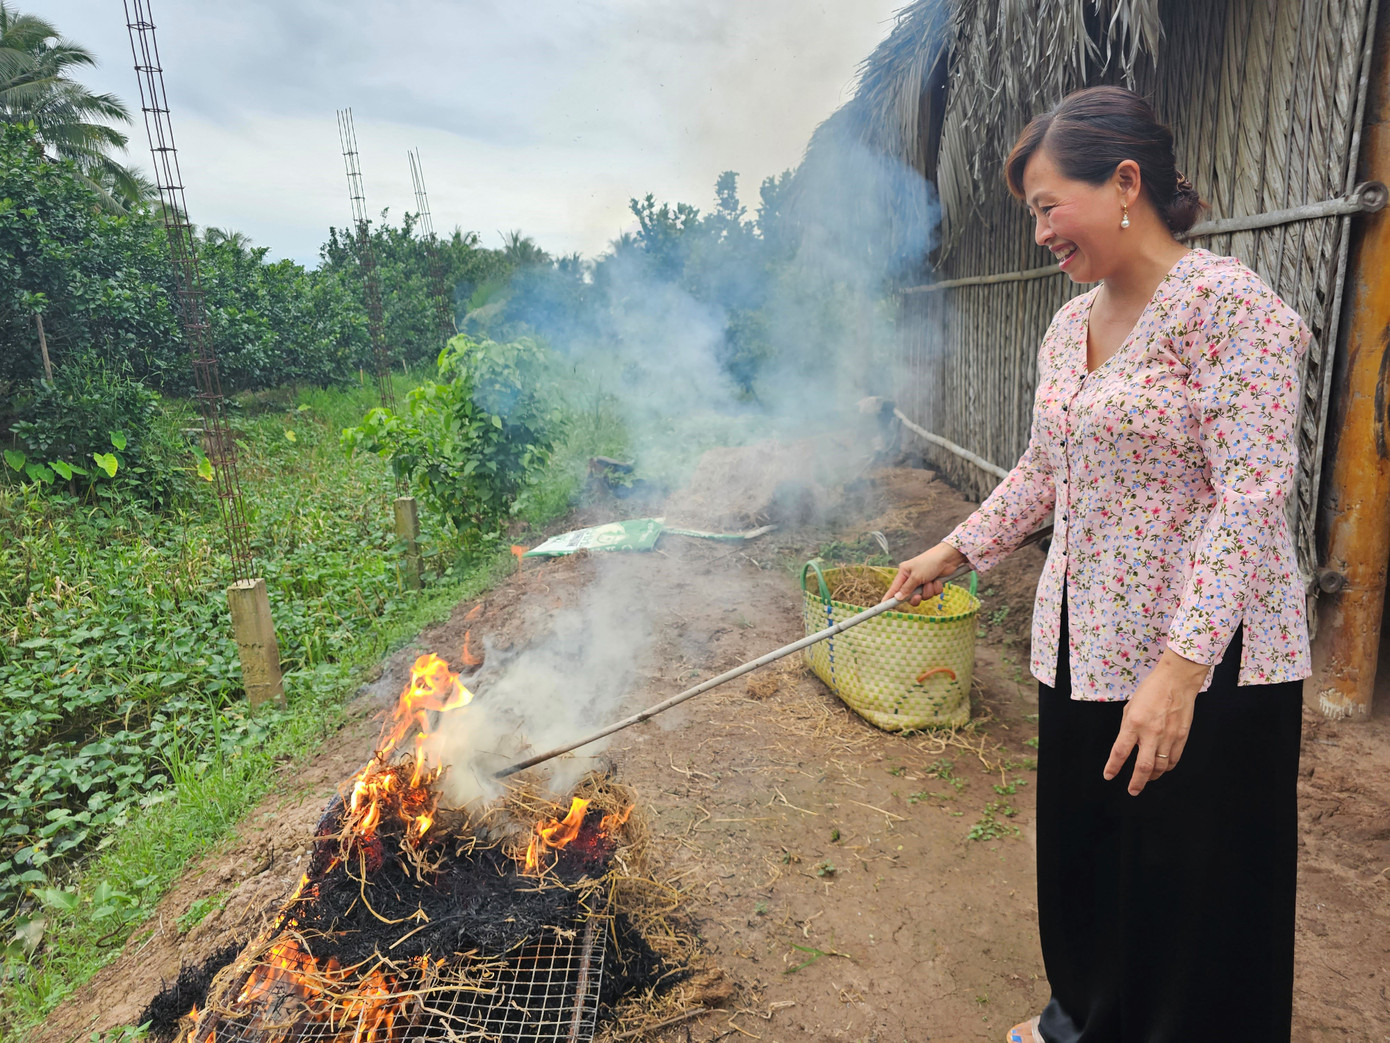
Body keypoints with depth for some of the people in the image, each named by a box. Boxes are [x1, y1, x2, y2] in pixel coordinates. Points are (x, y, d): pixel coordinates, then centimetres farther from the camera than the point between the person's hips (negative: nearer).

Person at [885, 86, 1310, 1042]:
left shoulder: (1227, 303, -15)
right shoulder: (1068, 328, 9)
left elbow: (1253, 498, -21)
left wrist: (1178, 667, -26)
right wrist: (954, 552, 14)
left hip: (1205, 661, -7)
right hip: (1084, 644, 8)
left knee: (1193, 884, 9)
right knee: (1083, 849, 22)